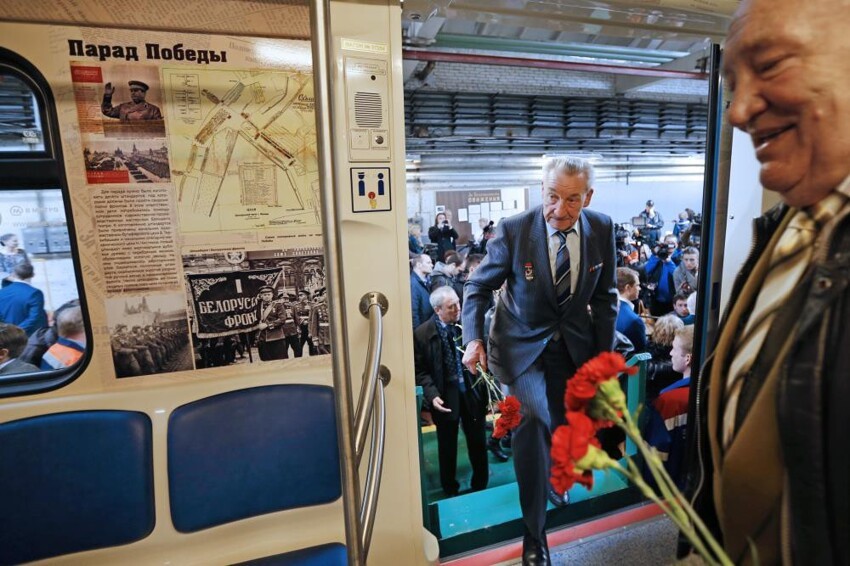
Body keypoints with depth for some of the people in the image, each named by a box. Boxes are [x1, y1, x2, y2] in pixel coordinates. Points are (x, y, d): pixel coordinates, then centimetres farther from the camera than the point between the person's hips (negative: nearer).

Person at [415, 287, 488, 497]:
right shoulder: (422, 333, -11)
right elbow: (421, 370, -7)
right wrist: (432, 394, -19)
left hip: (472, 391, 2)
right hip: (445, 396, -1)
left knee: (478, 441, 15)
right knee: (447, 446, 15)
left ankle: (481, 486, 38)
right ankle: (450, 489, 37)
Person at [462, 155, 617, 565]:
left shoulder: (602, 229, -10)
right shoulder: (513, 231, -20)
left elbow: (604, 296, 2)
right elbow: (479, 287, -10)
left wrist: (604, 354, 2)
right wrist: (474, 339, -22)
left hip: (573, 344, 4)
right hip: (522, 344, -3)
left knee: (565, 425, 17)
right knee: (534, 421, -19)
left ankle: (553, 480, 55)